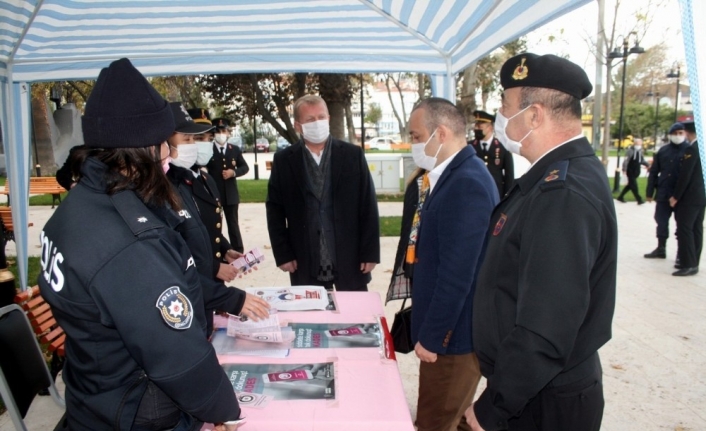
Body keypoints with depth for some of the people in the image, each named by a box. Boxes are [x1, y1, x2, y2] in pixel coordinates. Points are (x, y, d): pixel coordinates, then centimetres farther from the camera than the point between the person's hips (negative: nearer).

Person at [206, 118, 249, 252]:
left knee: (233, 223, 11)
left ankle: (238, 252, 19)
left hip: (230, 193, 3)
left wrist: (234, 172, -11)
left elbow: (245, 167, 8)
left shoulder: (235, 149, 6)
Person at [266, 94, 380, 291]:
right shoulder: (283, 160, 2)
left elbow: (368, 206, -1)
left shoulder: (353, 155, 0)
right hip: (305, 262, 0)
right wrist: (282, 254, -2)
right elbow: (275, 210, 3)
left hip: (351, 258, 0)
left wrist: (370, 252, -4)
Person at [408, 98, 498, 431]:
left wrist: (432, 337, -19)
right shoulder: (457, 174, 8)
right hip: (453, 325, 9)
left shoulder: (466, 183, -23)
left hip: (453, 331, -9)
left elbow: (457, 274, -26)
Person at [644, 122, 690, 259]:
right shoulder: (663, 151, 7)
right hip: (663, 194, 3)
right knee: (661, 222, 11)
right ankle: (661, 249, 24)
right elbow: (653, 172, 9)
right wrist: (650, 192, 6)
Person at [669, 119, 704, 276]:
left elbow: (685, 175, -18)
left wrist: (675, 197, -11)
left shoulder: (692, 149, -17)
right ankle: (693, 262, 17)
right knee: (696, 229, 11)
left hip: (690, 197, -9)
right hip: (701, 196, 9)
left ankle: (688, 264, -6)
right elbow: (698, 173, 16)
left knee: (684, 229, -7)